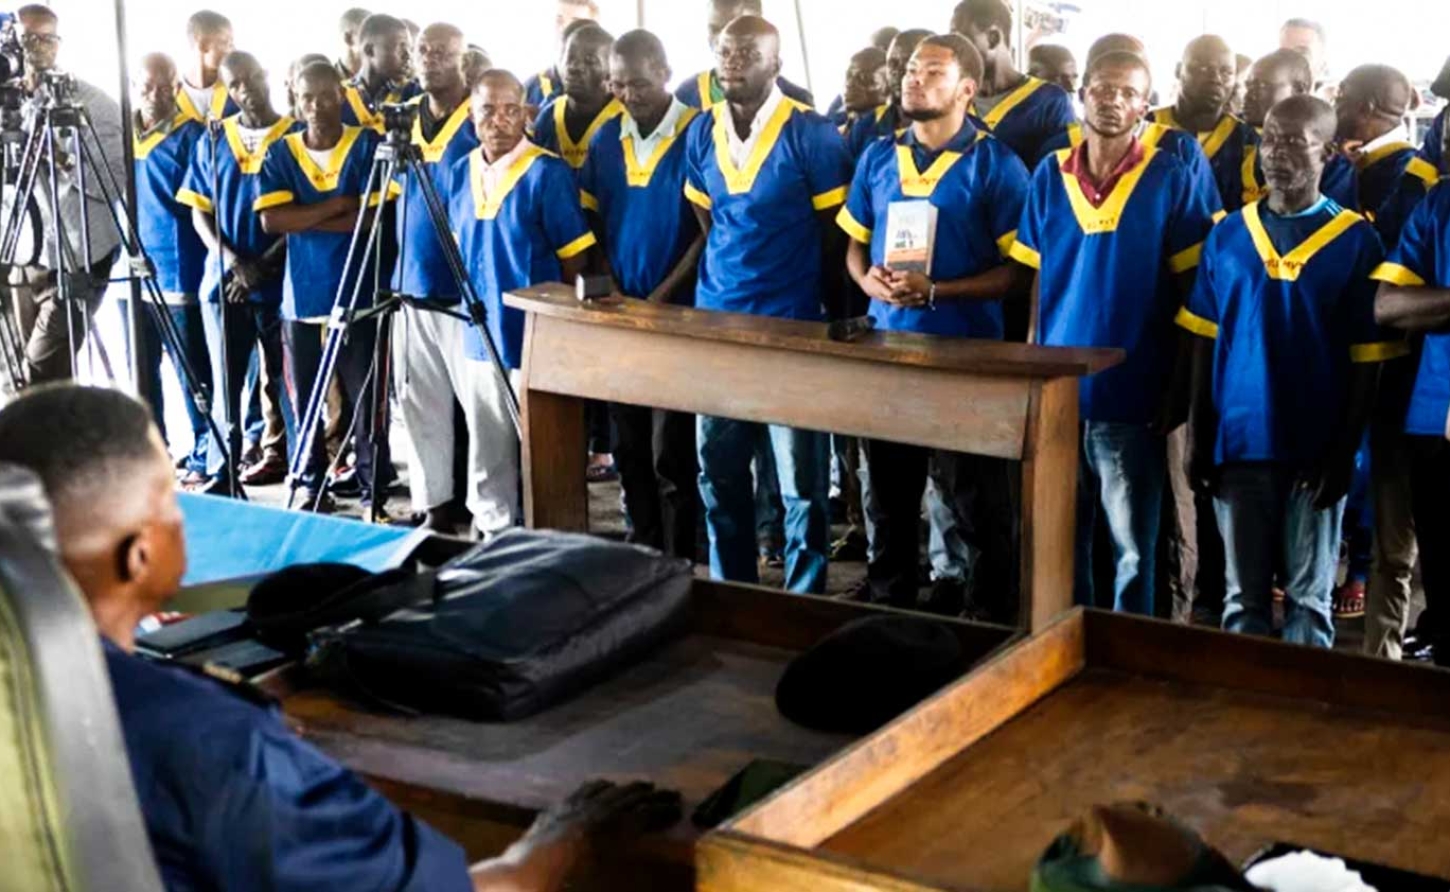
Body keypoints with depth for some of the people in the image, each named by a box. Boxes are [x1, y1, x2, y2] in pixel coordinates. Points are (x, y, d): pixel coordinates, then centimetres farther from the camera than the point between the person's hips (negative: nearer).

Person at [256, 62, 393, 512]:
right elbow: (271, 220, -7)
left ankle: (375, 492, 8)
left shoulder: (368, 145, -1)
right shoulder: (280, 152, 6)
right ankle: (312, 488, 22)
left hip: (359, 296, -3)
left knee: (366, 402, 0)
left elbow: (375, 218, -12)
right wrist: (339, 206, -12)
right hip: (301, 297, 3)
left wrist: (304, 219, -11)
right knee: (304, 402, 10)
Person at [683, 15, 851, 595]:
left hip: (792, 327, -5)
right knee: (717, 474, 13)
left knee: (801, 484, 2)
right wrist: (725, 279, 12)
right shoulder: (702, 134, 5)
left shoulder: (811, 135, -11)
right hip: (716, 323, 6)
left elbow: (835, 238, -4)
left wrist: (827, 313, 1)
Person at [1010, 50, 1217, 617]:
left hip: (1133, 390, -3)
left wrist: (1177, 386, -5)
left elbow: (1189, 288, -3)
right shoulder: (1050, 176, 5)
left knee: (1133, 543, 5)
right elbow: (1038, 278, 10)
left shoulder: (1170, 180, -4)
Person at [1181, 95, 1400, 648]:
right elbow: (1205, 342, 7)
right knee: (1244, 594, 10)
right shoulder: (1228, 234, 4)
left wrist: (1344, 453, -8)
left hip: (1316, 450, -2)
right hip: (1239, 442, 2)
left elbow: (1367, 361, -4)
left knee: (1309, 596, 7)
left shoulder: (1356, 241, -4)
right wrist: (1200, 438, 3)